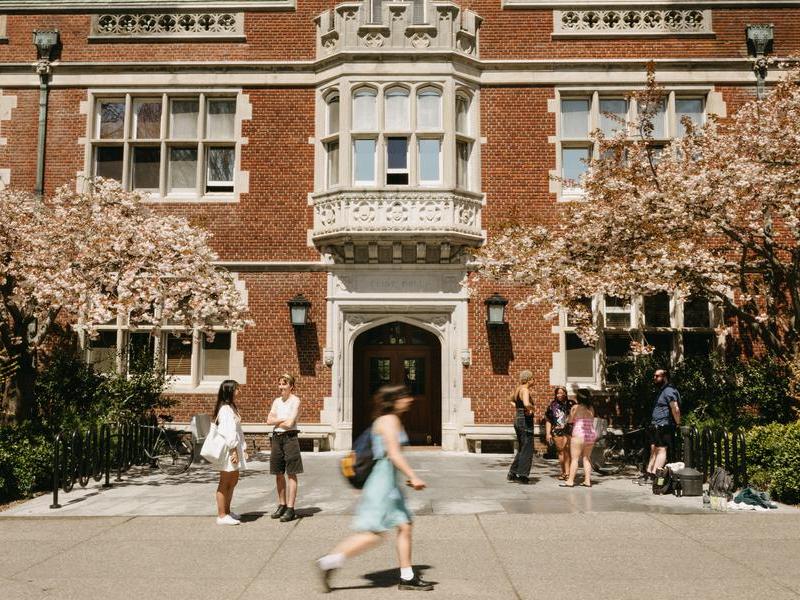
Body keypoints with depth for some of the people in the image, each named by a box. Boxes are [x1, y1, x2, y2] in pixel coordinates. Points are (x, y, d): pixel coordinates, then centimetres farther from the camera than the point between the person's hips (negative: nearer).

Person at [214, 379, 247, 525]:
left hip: (234, 448, 10)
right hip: (227, 449, -10)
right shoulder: (225, 409, -15)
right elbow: (229, 431, -20)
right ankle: (221, 516, 1)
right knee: (225, 483, -4)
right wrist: (233, 450, -22)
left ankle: (227, 511, 27)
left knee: (233, 481, 16)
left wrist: (243, 448, 16)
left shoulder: (232, 407, 18)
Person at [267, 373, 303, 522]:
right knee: (279, 474, 11)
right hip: (276, 437, 6)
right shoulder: (277, 401, 14)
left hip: (290, 437, -6)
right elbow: (269, 420, 3)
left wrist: (276, 422, -1)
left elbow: (290, 423, -15)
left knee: (291, 474, -2)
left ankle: (290, 509, -1)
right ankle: (282, 505, 21)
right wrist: (283, 419, -9)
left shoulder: (295, 400, -5)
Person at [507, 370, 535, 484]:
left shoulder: (517, 389, 11)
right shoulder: (525, 390, -16)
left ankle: (512, 474, 20)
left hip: (517, 420, 9)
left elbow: (512, 399, 32)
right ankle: (522, 476, 4)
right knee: (527, 450, 1)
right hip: (526, 420, -9)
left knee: (522, 449, 19)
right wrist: (532, 408, -13)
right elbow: (526, 404, -34)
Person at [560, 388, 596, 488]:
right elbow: (591, 421, 14)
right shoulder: (591, 409, 7)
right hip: (591, 434, 6)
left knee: (574, 458, -1)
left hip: (579, 435, -5)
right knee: (586, 458, 14)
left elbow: (570, 420, 0)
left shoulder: (576, 407, -7)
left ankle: (570, 481, -1)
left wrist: (570, 413, 17)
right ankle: (587, 481, 11)